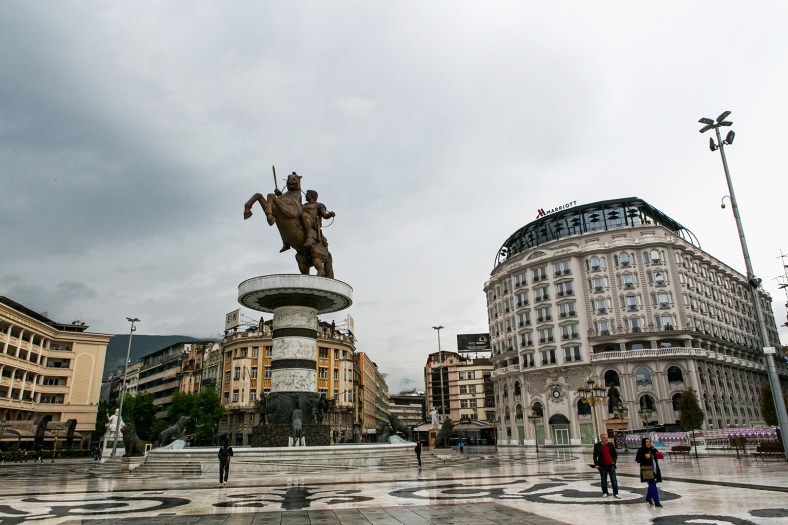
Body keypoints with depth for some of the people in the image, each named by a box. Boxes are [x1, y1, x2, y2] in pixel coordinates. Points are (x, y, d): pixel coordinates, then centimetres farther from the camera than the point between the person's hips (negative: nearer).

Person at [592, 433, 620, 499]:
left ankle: (615, 493, 5)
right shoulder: (597, 445, -3)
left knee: (614, 479, -1)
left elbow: (615, 454, 11)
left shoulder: (610, 444, 4)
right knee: (604, 480, 8)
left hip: (611, 465, 1)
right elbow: (595, 456, -2)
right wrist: (596, 464, -11)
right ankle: (605, 493, 22)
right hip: (602, 466, -1)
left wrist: (614, 461, -2)